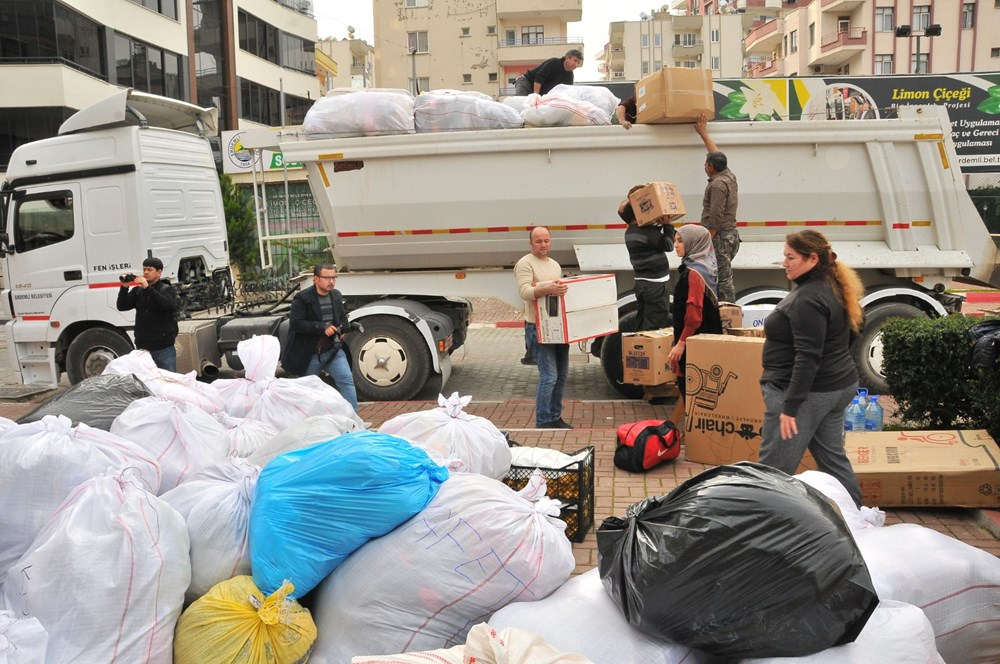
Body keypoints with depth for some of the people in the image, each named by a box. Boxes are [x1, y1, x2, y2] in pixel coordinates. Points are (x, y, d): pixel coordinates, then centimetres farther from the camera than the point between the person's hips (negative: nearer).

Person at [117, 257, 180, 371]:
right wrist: (124, 288, -11)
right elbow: (121, 306, 3)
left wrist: (148, 288, -24)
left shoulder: (167, 290, 2)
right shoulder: (137, 291, 12)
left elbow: (166, 304, -19)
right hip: (142, 348, 4)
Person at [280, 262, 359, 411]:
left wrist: (344, 329, 2)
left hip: (333, 350, 4)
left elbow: (343, 317, 24)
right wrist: (322, 327, -27)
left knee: (347, 381, -13)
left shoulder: (337, 296, 6)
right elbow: (295, 323, -21)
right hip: (309, 354, -3)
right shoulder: (302, 298, -13)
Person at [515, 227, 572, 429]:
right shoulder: (525, 264, -7)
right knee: (549, 376, -12)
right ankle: (543, 422, -4)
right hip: (539, 328, -8)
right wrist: (548, 289, -35)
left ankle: (556, 418, 22)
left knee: (561, 376, 11)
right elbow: (525, 292, -21)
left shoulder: (555, 265, 18)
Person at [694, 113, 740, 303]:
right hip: (731, 234, 10)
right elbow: (716, 154, 28)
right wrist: (704, 133, 37)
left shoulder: (718, 184, -15)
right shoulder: (728, 175, 12)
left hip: (720, 237, -10)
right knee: (724, 278, 12)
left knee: (723, 279, -9)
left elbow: (715, 218, -21)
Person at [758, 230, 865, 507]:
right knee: (833, 458, 19)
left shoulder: (808, 299, -19)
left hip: (808, 391, -11)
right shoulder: (832, 288, 13)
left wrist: (790, 406, -25)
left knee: (773, 469, -5)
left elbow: (807, 357, -25)